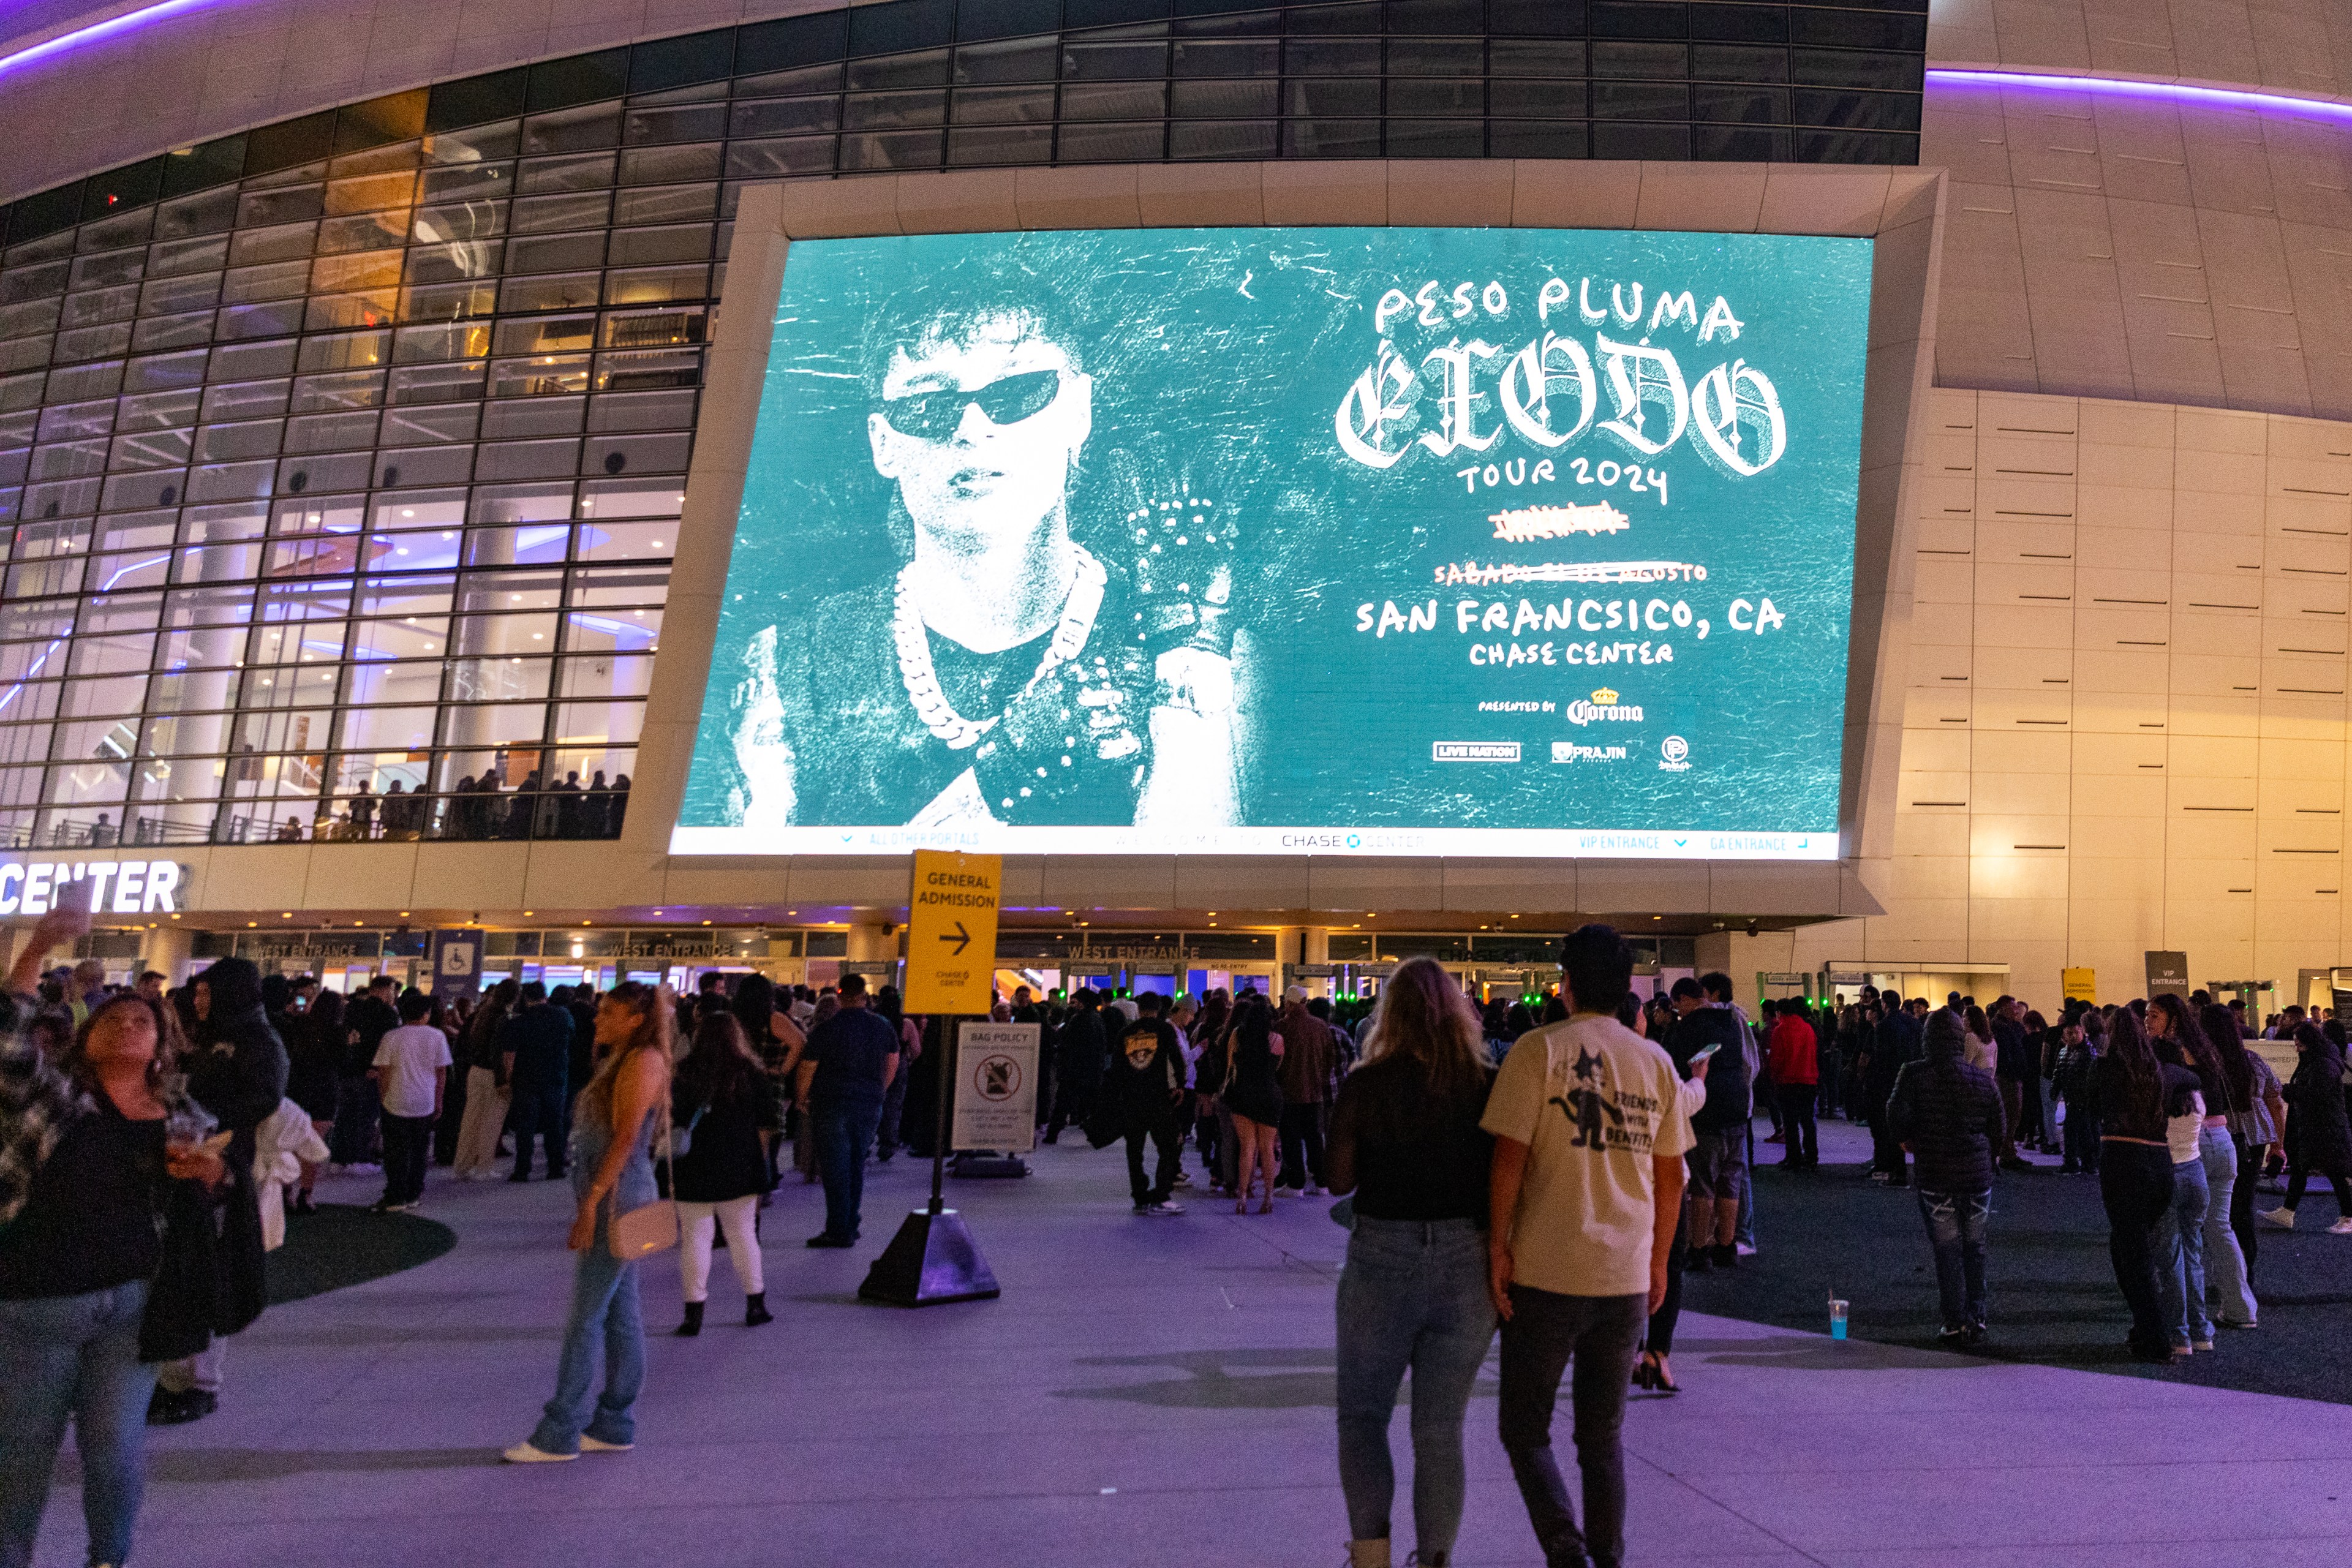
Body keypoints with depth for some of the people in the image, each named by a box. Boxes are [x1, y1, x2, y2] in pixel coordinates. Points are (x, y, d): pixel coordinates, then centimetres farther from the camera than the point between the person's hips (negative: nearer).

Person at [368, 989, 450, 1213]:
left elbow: (384, 1073, -4)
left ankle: (396, 1199, 6)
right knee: (419, 1151, 12)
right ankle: (414, 1195, 17)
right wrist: (439, 1102, 11)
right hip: (425, 1103, 1)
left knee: (396, 1152, 5)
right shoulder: (437, 1037, -2)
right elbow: (442, 1072, 2)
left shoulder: (392, 1037, -5)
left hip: (396, 1102, -1)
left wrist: (383, 1099, 8)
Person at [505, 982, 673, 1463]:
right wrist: (589, 1204, 16)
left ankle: (560, 1433, 2)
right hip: (611, 1199, 10)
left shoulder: (643, 1061, -13)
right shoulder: (622, 1061, 18)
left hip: (617, 1198, -10)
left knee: (586, 1316, -4)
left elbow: (626, 1138, -20)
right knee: (620, 1313, 12)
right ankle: (614, 1426, 18)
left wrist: (591, 1200, -22)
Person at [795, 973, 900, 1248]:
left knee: (835, 1167, 0)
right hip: (870, 1106, 4)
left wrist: (803, 1097, 11)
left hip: (833, 1104, -4)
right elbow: (893, 1062, 15)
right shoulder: (883, 1026, 4)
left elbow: (808, 1067, -5)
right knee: (857, 1165, 14)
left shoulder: (825, 1029, -9)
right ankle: (851, 1225, 19)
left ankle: (839, 1231, 1)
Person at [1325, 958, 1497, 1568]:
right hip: (1468, 1263, 2)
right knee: (1442, 1428, 14)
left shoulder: (1364, 1085, -8)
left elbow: (1339, 1179, -5)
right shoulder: (1489, 1086, -6)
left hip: (1383, 1259, -1)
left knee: (1362, 1414, 17)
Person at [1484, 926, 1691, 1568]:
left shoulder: (1539, 1050, -7)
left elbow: (1509, 1157, -13)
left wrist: (1497, 1246, -6)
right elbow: (1671, 1177, 10)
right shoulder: (1657, 1062, 6)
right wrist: (1658, 1262, 19)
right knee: (1604, 1435, 17)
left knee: (1525, 1429, 9)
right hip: (1627, 1275, 4)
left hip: (1546, 1272, -4)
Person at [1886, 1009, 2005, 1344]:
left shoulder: (1914, 1075, -8)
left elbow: (1897, 1116, -17)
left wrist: (1910, 1141, 3)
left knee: (1947, 1251, 5)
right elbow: (2000, 1130, 6)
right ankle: (1977, 1320, 17)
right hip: (1978, 1175, 3)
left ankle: (1956, 1323, 7)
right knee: (1974, 1248, 13)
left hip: (1935, 1178, -2)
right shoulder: (1984, 1079, 1)